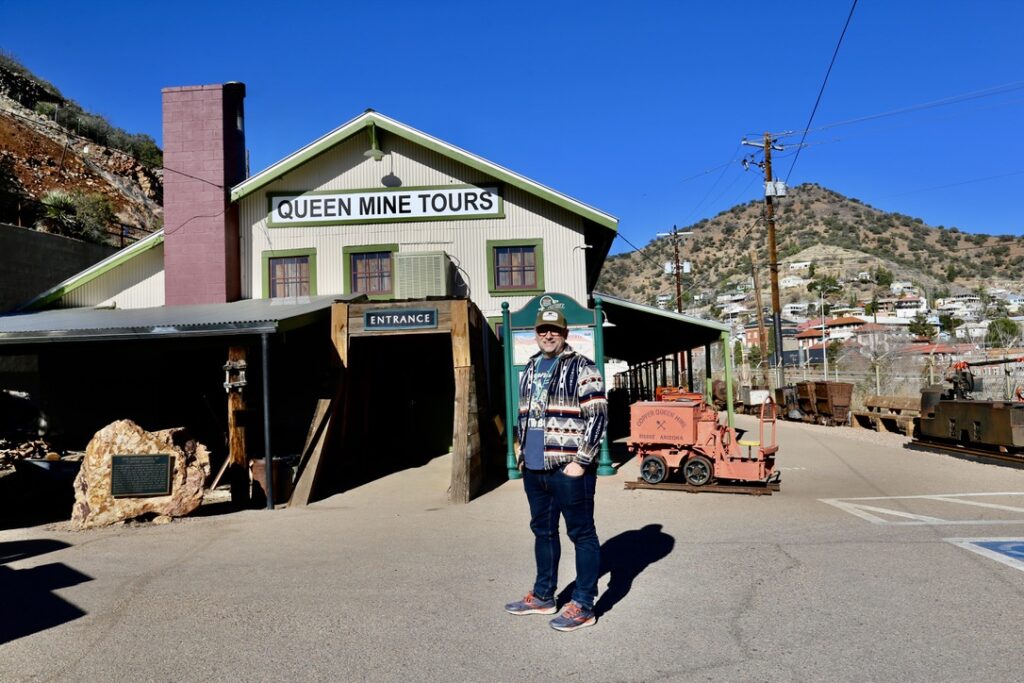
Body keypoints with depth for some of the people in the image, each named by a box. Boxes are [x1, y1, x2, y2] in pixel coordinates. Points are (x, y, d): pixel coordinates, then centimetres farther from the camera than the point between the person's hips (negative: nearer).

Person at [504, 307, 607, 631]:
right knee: (542, 532, 17)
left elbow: (598, 417, -12)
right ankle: (543, 596, 31)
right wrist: (522, 453, 16)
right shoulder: (529, 370, 15)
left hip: (568, 468, -8)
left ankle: (583, 605, 10)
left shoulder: (582, 368, -8)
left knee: (582, 534, 2)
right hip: (534, 468, 8)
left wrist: (581, 461, -16)